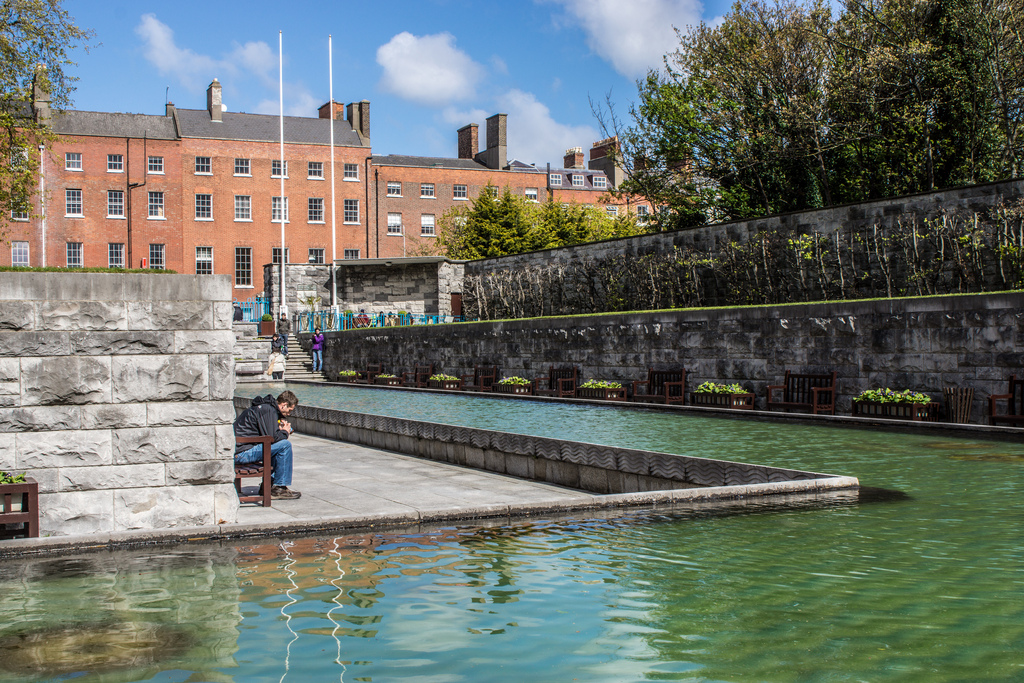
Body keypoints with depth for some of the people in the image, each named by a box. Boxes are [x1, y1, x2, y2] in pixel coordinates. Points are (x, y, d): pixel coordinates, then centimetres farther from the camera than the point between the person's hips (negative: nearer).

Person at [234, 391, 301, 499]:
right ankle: (279, 488, -8)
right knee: (285, 445, -14)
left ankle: (268, 484, 21)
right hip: (243, 453, -11)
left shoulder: (265, 406, 19)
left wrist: (280, 428, 9)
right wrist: (285, 432, 0)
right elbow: (271, 437, -18)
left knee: (278, 446, 25)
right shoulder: (269, 410, -13)